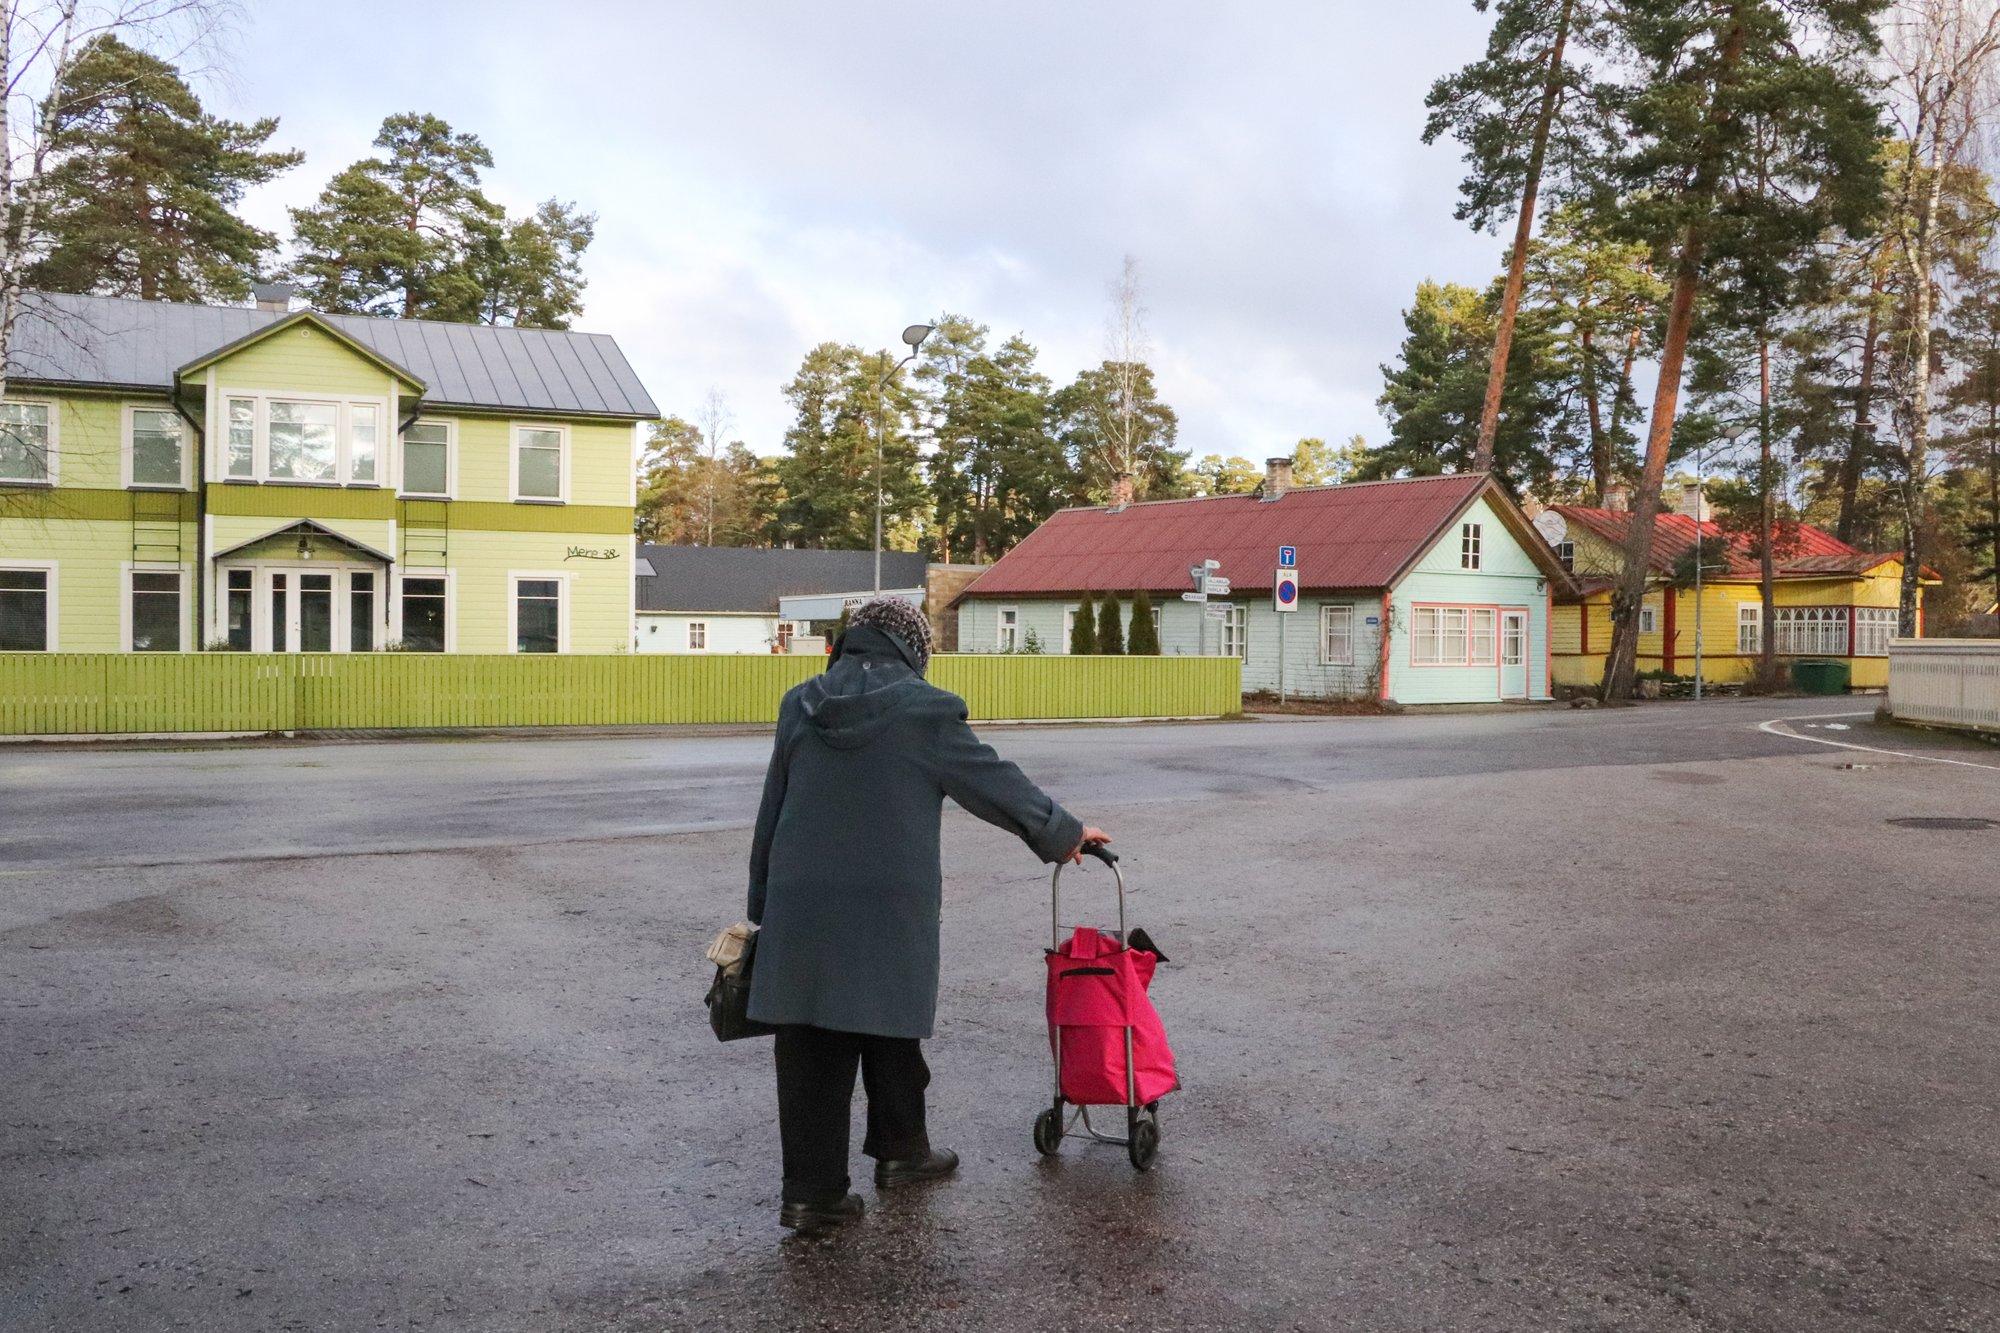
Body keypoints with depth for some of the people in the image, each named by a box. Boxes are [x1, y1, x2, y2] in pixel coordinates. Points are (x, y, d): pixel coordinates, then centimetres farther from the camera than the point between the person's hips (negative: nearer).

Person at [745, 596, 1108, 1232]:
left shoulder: (801, 705, 7)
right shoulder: (923, 708, -7)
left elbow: (771, 812, 11)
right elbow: (995, 782, 0)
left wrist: (763, 905, 18)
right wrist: (1063, 831, 14)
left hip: (800, 905, 3)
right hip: (888, 909, -3)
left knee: (810, 1046, 6)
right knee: (890, 1029, 16)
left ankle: (811, 1191, 9)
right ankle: (900, 1149, 33)